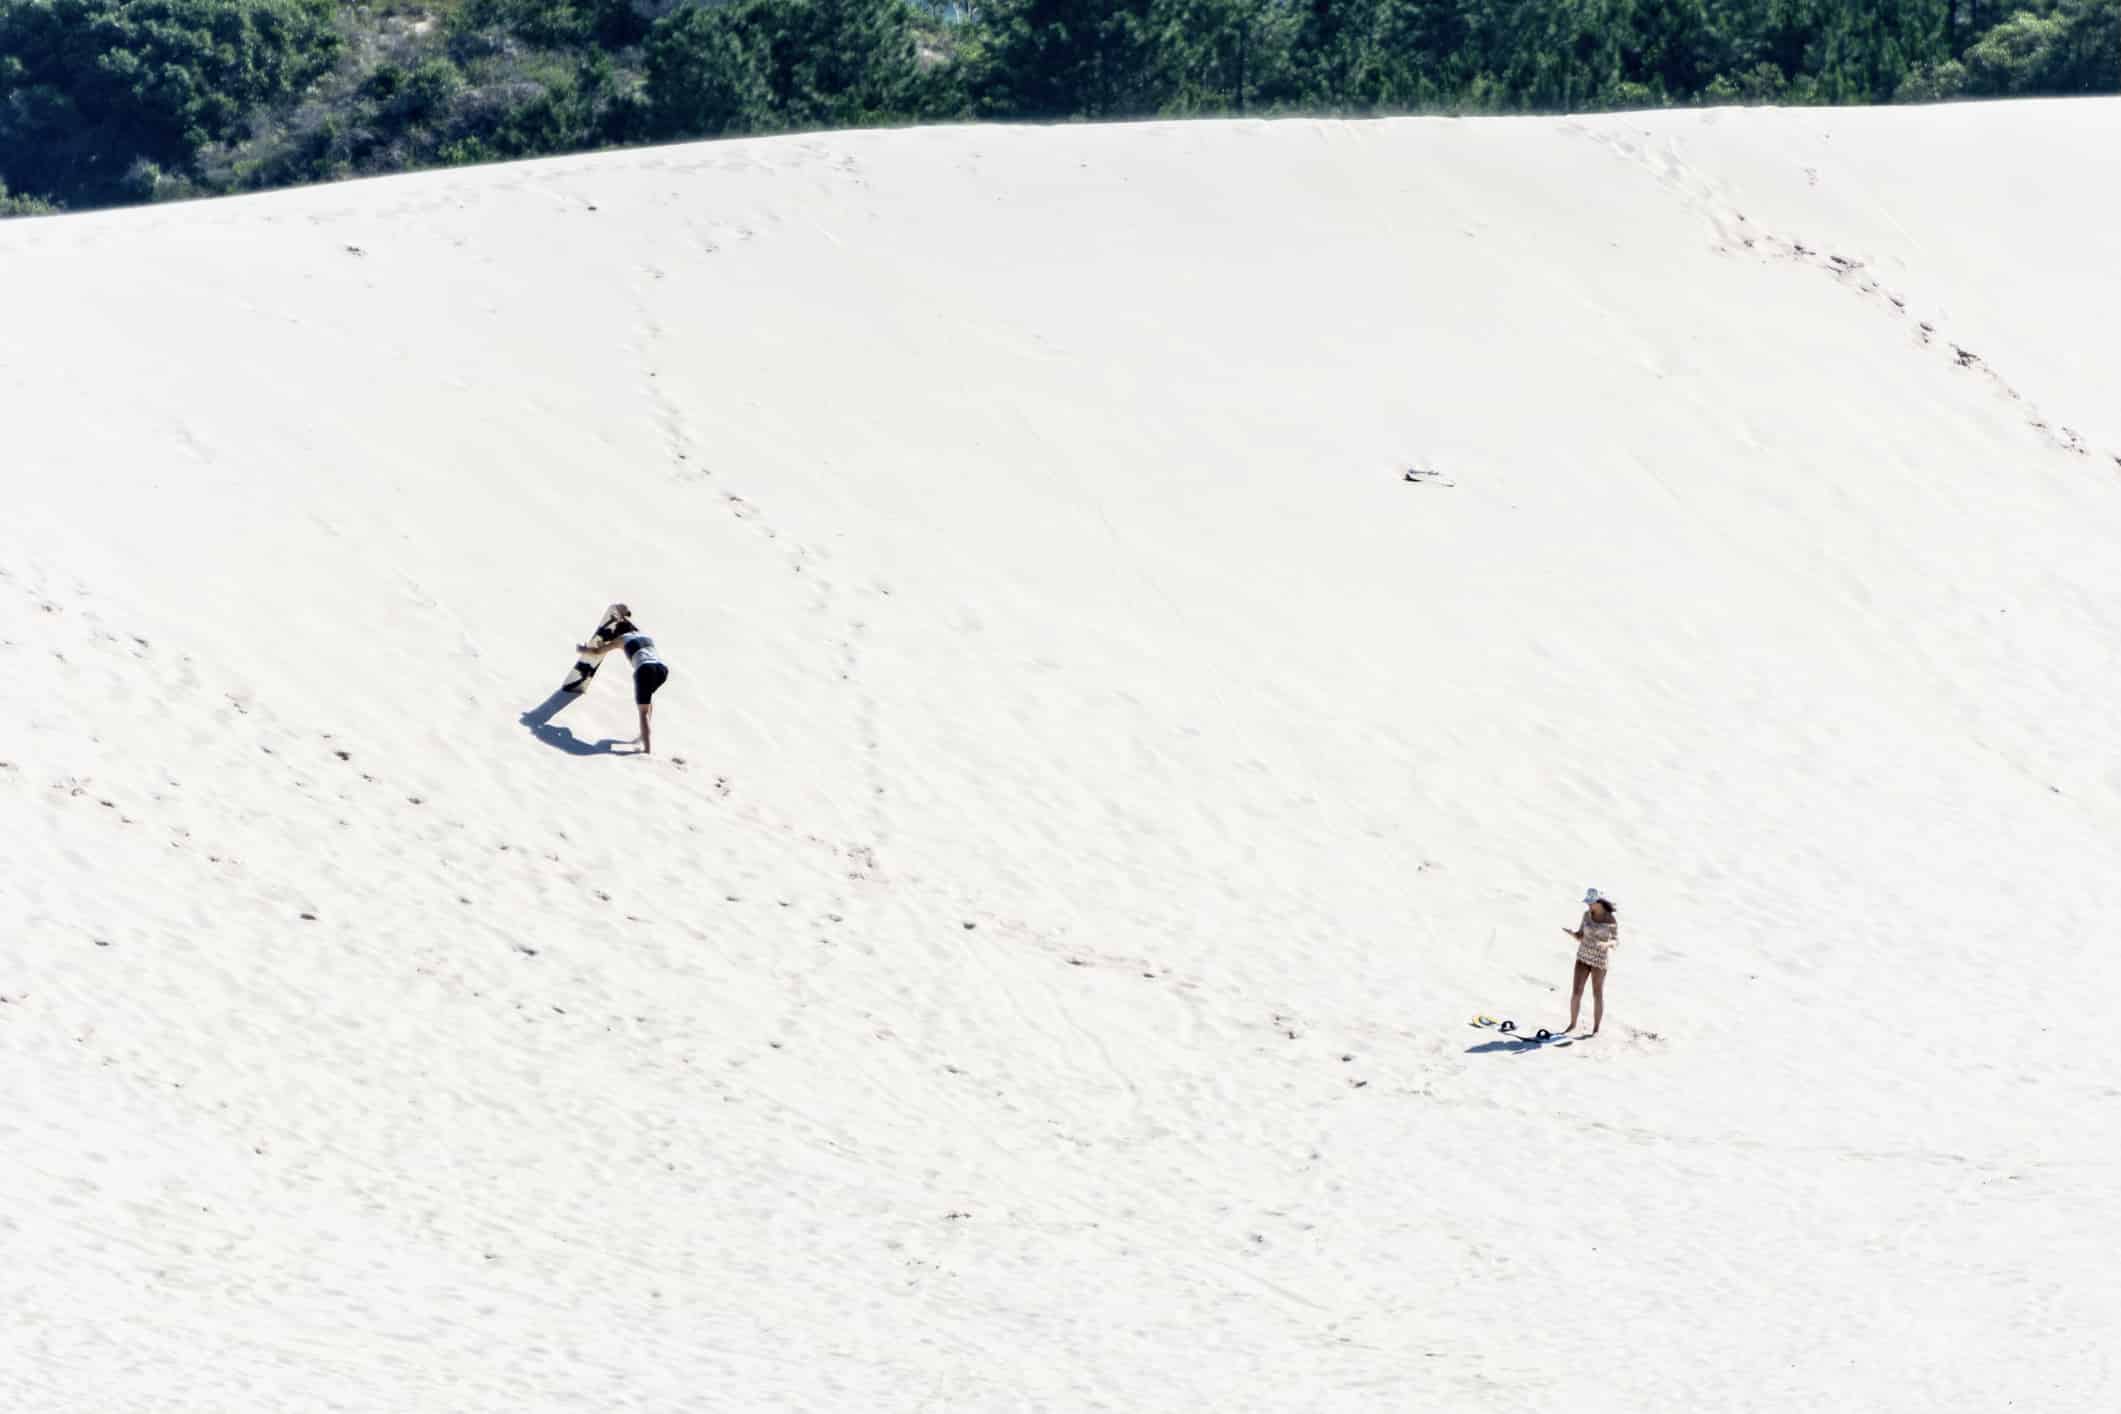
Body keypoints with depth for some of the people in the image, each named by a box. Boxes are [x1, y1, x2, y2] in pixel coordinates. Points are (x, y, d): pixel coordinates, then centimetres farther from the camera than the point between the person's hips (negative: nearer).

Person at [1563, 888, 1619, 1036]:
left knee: (1597, 995, 4)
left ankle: (1596, 1029, 19)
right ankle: (1572, 1024, 19)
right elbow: (1580, 937, 4)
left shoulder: (1612, 918, -15)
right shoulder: (1587, 914, -1)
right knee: (1576, 992, 2)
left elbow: (1616, 942, -11)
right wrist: (1571, 932, -19)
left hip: (1600, 959, -4)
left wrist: (1605, 944, -34)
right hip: (1583, 956, 4)